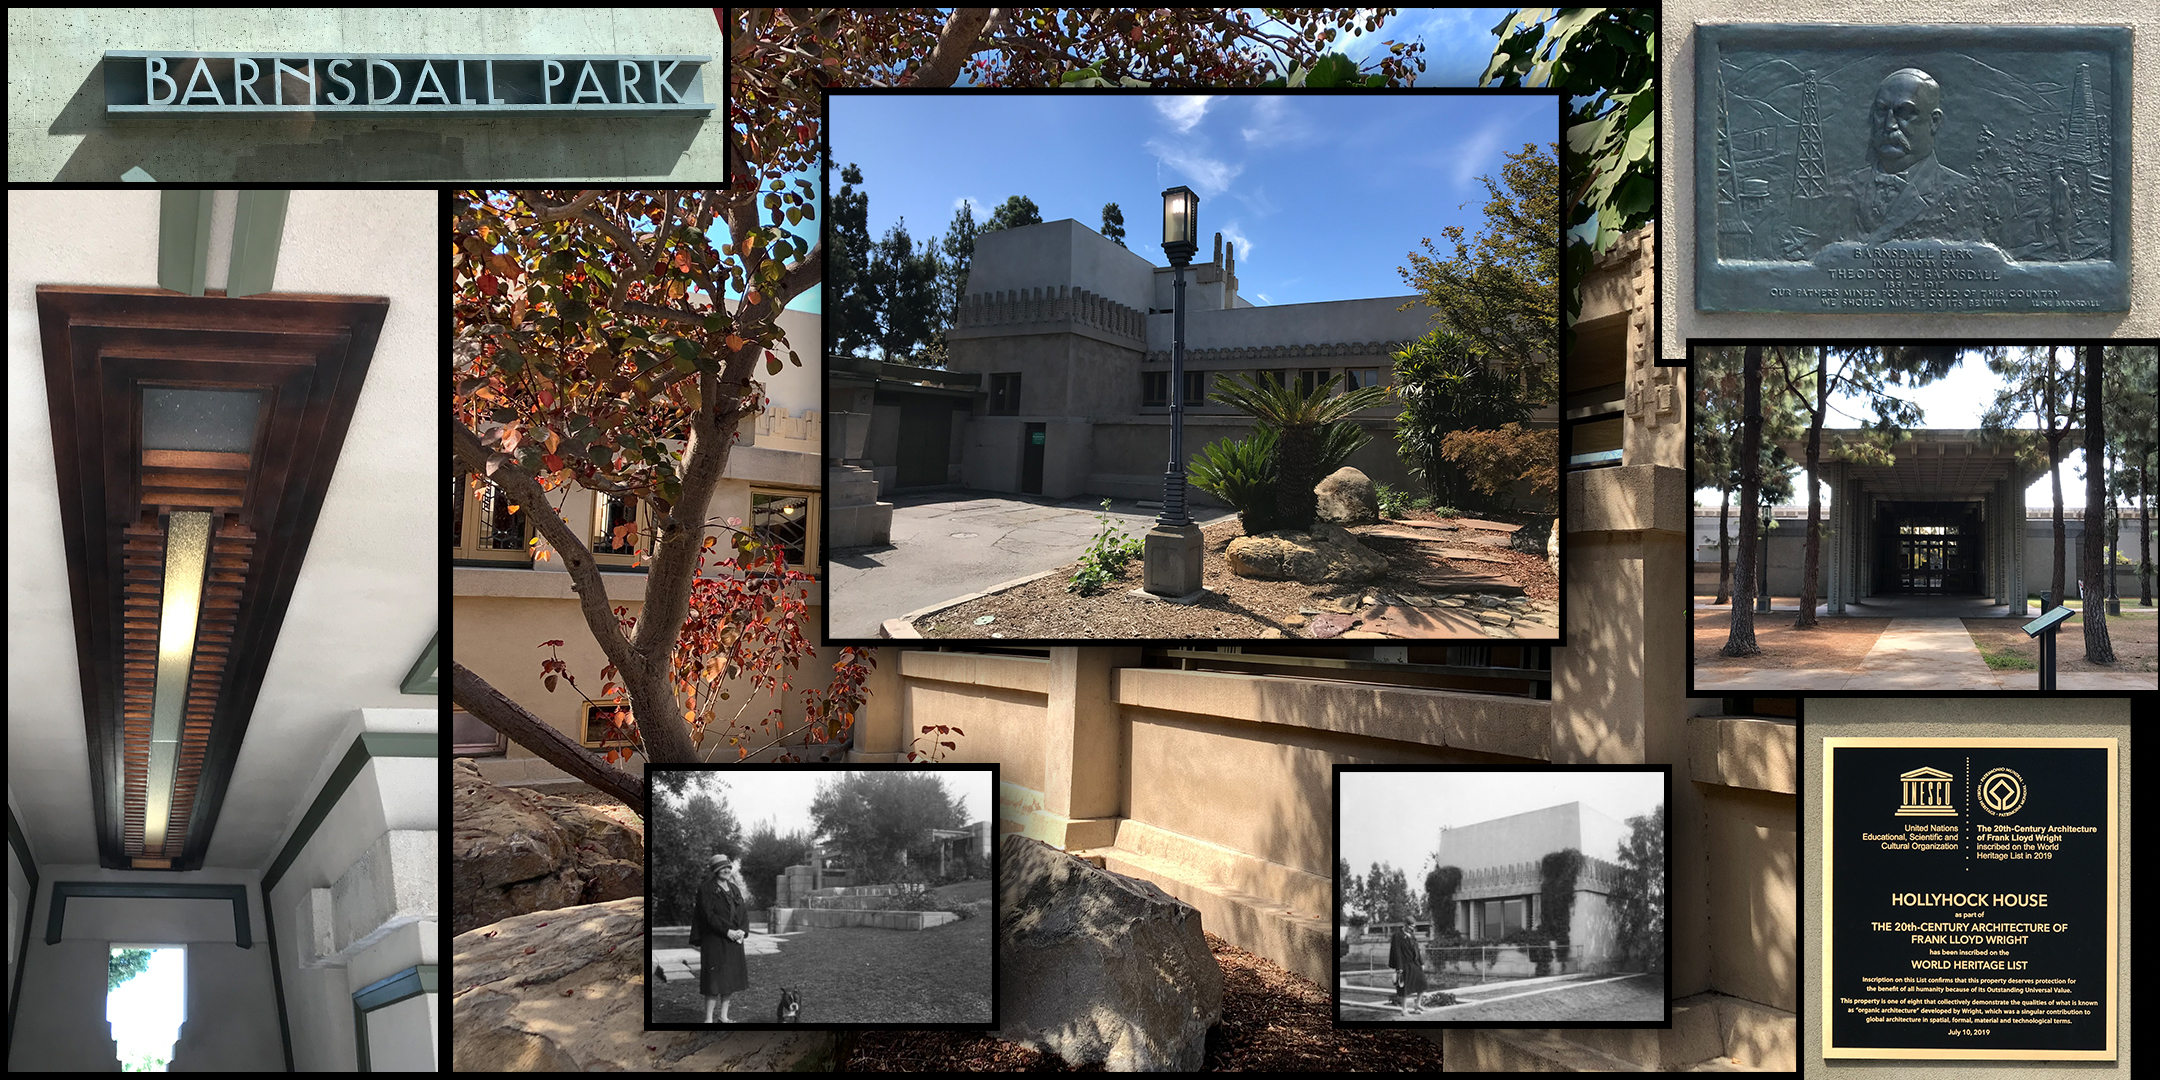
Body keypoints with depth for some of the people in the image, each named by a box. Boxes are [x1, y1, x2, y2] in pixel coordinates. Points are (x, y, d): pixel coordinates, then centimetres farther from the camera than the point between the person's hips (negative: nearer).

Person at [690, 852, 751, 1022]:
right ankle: (708, 1019, 0)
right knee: (714, 980, -7)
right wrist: (727, 931, -19)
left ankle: (724, 1016, 20)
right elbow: (709, 914, -15)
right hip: (714, 941, -7)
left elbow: (744, 911, 9)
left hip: (734, 940, 7)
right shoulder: (706, 889, -7)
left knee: (731, 979, 9)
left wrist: (742, 930, -8)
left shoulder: (734, 888, 13)